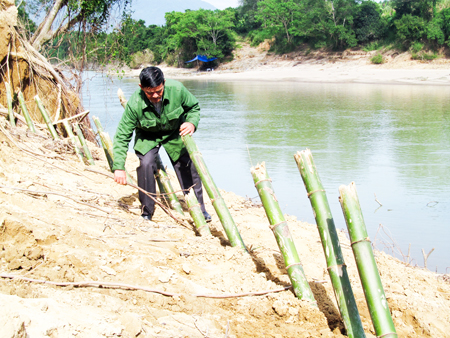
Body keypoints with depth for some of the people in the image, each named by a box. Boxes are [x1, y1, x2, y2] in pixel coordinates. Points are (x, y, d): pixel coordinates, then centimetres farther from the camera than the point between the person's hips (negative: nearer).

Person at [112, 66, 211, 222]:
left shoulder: (176, 89, -28)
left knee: (188, 165, -3)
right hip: (147, 136, -2)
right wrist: (119, 167, -30)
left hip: (174, 132, 2)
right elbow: (122, 136, -24)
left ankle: (199, 209, 18)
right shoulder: (135, 104, -32)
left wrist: (192, 123, -28)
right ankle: (147, 212, -5)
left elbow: (194, 107, -7)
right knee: (146, 164, -23)